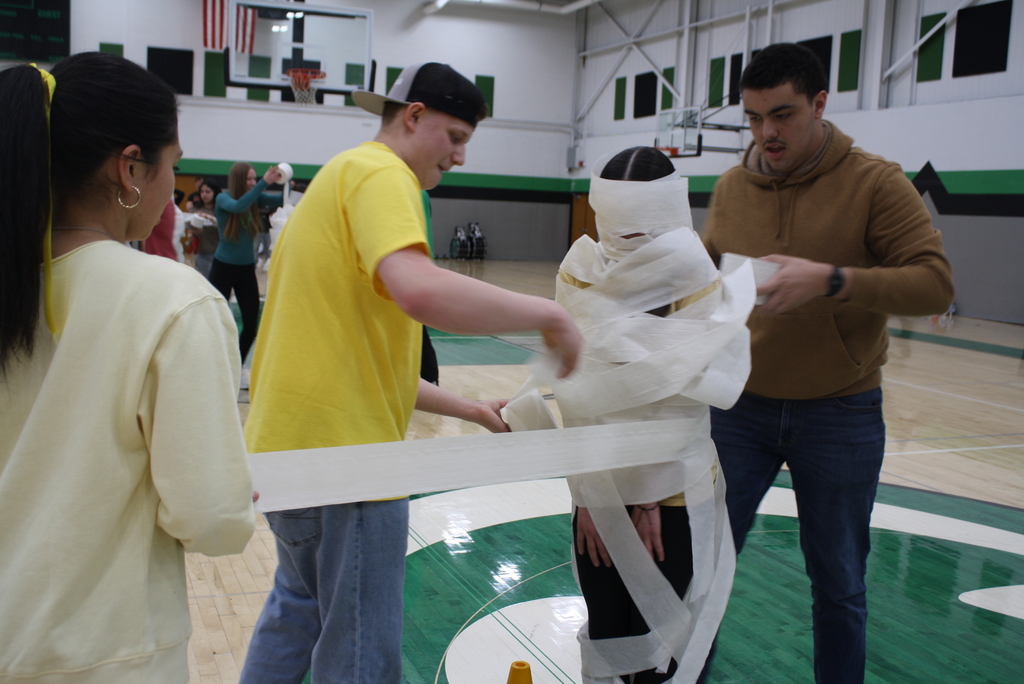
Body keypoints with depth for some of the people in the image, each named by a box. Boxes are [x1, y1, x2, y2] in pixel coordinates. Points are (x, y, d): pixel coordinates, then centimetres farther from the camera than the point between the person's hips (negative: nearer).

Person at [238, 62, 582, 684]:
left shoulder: (341, 178, 19)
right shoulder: (379, 174, -12)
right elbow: (421, 292, -35)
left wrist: (470, 411, 16)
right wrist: (549, 315, -22)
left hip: (287, 446, 10)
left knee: (299, 608, 29)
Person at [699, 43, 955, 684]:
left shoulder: (876, 182, -9)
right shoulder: (731, 187, 2)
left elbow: (936, 283, -16)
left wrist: (830, 280, -29)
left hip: (840, 414, -2)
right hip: (741, 407, 3)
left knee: (839, 583, 12)